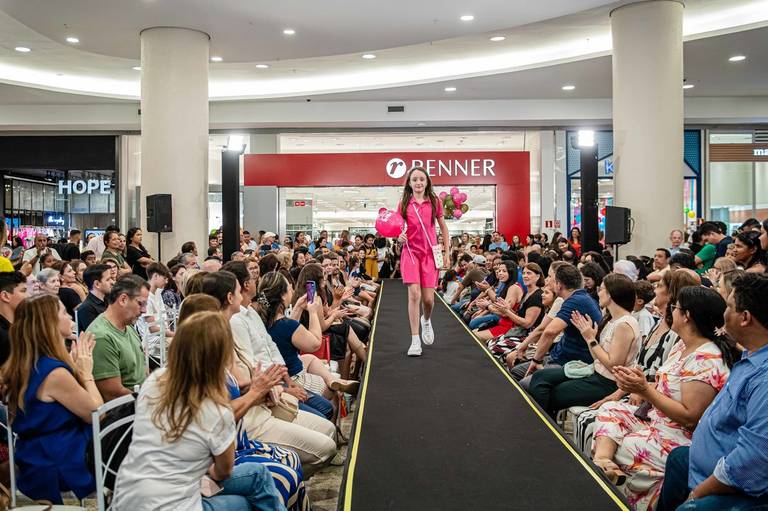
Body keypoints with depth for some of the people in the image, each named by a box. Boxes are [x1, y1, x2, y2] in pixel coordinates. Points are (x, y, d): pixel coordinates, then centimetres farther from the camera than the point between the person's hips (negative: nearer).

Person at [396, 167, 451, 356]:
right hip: (411, 251, -1)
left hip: (431, 252, 1)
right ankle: (415, 341, -5)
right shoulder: (404, 203, 4)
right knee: (414, 294, -13)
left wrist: (447, 253, 7)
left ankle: (426, 321, 36)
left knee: (428, 298, -1)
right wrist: (400, 237, -13)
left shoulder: (434, 202, 5)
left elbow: (443, 228, 11)